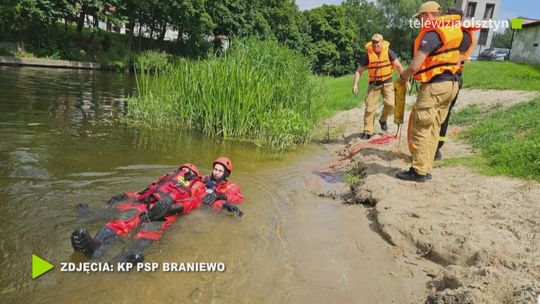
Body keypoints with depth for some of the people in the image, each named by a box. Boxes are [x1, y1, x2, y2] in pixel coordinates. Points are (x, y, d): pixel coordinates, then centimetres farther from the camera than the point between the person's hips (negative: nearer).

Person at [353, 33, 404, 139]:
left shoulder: (388, 52, -11)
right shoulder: (368, 55, -11)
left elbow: (398, 66, -4)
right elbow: (359, 71, -5)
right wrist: (355, 84, -18)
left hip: (387, 82, 0)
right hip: (374, 84, 0)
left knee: (390, 104, -16)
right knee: (370, 107, -4)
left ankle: (383, 120, 15)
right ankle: (368, 131, 6)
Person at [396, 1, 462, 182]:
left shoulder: (431, 34, -15)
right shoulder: (450, 30, 15)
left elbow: (415, 66, -20)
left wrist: (402, 77, -1)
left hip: (434, 86, -9)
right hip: (449, 84, 9)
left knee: (421, 130, -3)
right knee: (433, 129, 12)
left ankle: (419, 171, 1)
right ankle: (426, 169, 17)